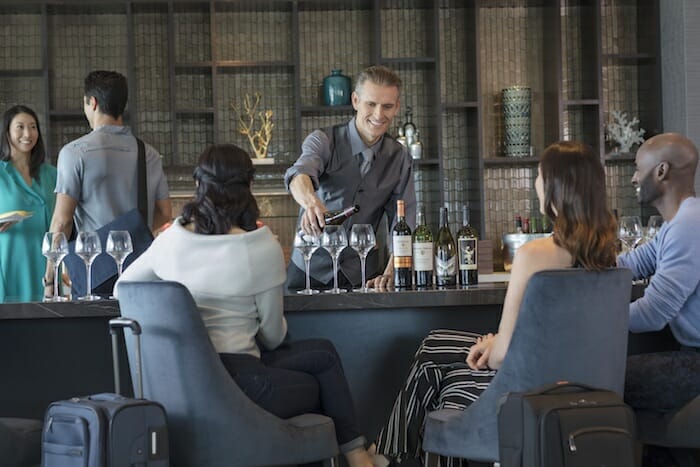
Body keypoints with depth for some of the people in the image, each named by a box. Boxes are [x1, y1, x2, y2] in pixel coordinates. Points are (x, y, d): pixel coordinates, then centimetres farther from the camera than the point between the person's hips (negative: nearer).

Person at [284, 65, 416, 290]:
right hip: (310, 271, -2)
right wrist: (311, 202, -53)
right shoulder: (324, 140, -7)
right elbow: (299, 175, -29)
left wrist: (390, 273, -18)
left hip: (362, 277, 2)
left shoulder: (399, 158, 4)